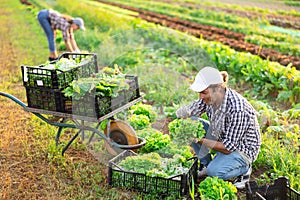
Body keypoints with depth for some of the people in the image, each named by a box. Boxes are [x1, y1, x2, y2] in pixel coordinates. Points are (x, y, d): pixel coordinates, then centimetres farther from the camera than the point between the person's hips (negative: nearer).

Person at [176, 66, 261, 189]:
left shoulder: (238, 110, -35)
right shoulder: (211, 97, -13)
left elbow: (228, 148, -30)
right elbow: (191, 111, -2)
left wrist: (200, 140, -33)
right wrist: (184, 113, -27)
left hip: (242, 150, -7)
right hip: (221, 137, 7)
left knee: (214, 171, -31)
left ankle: (244, 169, 1)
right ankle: (205, 164, 7)